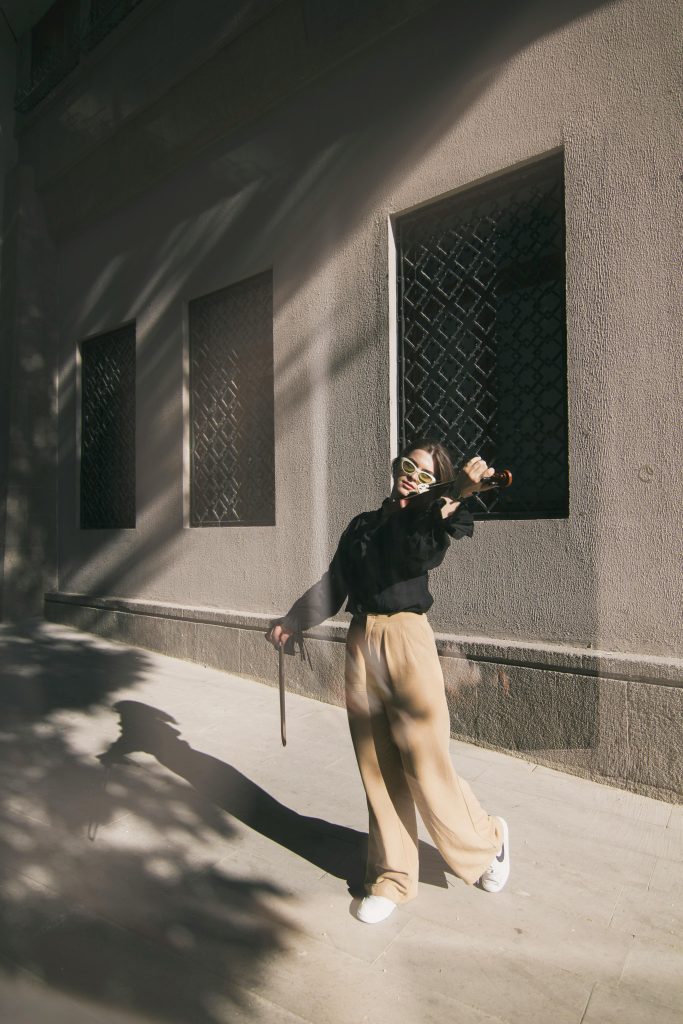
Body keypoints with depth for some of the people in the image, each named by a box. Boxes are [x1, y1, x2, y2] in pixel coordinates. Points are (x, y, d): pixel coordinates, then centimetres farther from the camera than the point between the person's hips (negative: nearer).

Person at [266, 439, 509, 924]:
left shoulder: (432, 518, 2)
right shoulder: (364, 524, 16)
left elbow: (424, 552, -24)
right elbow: (332, 585, 22)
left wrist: (458, 498, -40)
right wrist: (291, 622, 27)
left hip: (406, 640, -4)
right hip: (361, 644, 5)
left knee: (425, 765, -1)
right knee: (378, 769, 9)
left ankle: (487, 839, 28)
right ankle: (392, 879, 26)